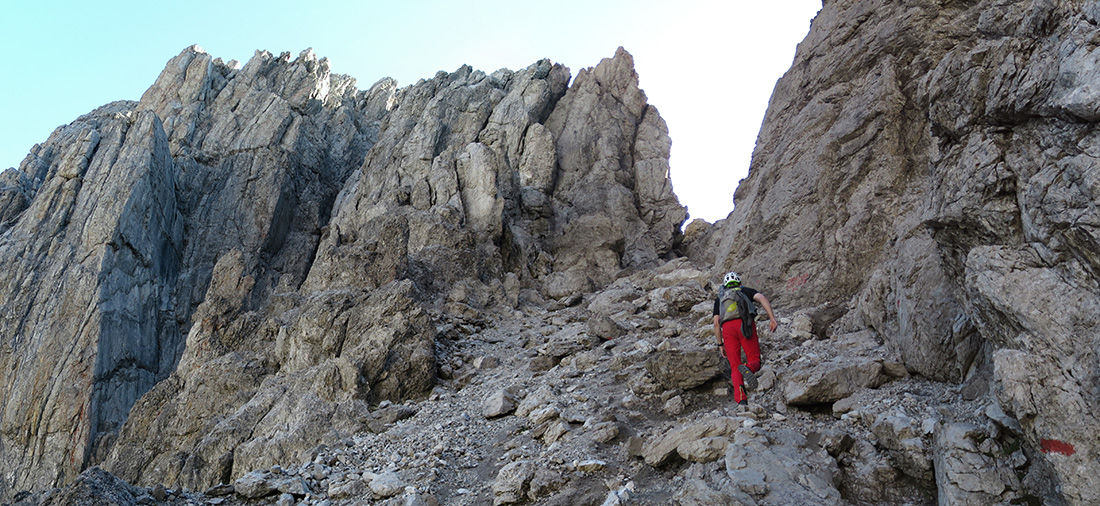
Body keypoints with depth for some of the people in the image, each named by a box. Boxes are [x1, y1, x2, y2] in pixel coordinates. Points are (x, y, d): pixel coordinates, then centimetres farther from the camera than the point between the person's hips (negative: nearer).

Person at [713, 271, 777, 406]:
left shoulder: (719, 298, 31)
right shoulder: (746, 291, 27)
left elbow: (716, 323, 21)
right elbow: (762, 298, 4)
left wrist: (720, 344, 25)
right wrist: (772, 318, -5)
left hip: (727, 327, 2)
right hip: (745, 324, -1)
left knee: (735, 366, 4)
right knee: (755, 360, 6)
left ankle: (740, 399, -19)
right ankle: (748, 368, -31)